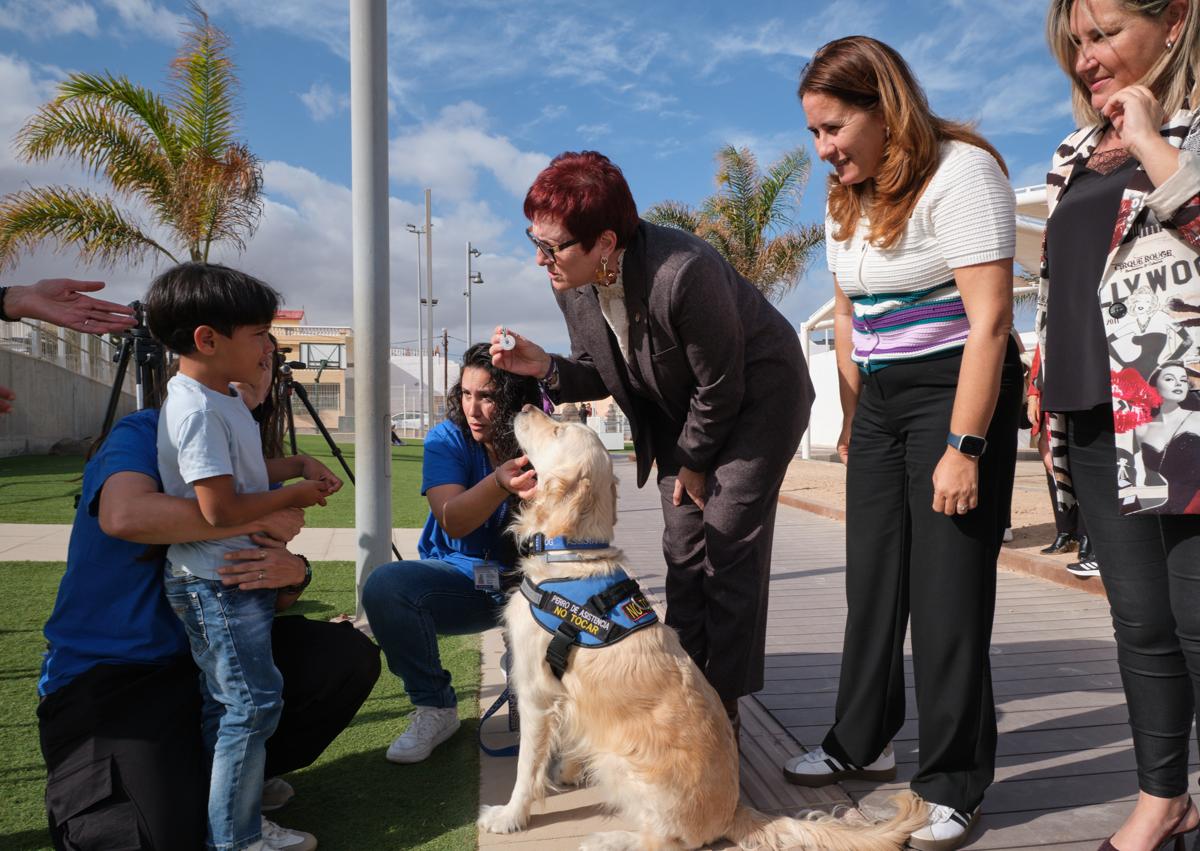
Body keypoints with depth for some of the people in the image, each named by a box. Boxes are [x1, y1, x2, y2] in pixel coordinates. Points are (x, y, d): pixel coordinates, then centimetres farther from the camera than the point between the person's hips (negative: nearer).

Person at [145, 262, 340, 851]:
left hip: (237, 576, 10)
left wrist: (296, 465, 8)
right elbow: (220, 509, -27)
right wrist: (292, 497, -14)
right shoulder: (198, 411, -23)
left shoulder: (217, 400, 9)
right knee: (253, 702, -4)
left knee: (228, 702, 20)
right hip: (216, 585, -10)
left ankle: (237, 798, 35)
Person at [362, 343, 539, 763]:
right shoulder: (447, 439, -9)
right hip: (459, 579, 1)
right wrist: (498, 483, -46)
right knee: (384, 586, -27)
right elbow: (453, 521, -26)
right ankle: (434, 708, -5)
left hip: (524, 578, 0)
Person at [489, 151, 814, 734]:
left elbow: (720, 387, -25)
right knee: (684, 550, 6)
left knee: (730, 545, -9)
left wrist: (693, 464, -11)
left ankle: (721, 705, 3)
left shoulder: (683, 272, -37)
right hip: (681, 408, 7)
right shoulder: (571, 283, -14)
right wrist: (546, 368, -22)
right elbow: (600, 374, -1)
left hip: (756, 395, -7)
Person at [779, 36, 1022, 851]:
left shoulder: (959, 172, -14)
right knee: (872, 578, 12)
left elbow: (989, 320, -19)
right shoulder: (849, 196, 10)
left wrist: (964, 447, -22)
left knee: (948, 591, -4)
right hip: (879, 398, 7)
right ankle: (861, 742, 28)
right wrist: (852, 418, 10)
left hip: (955, 393, -7)